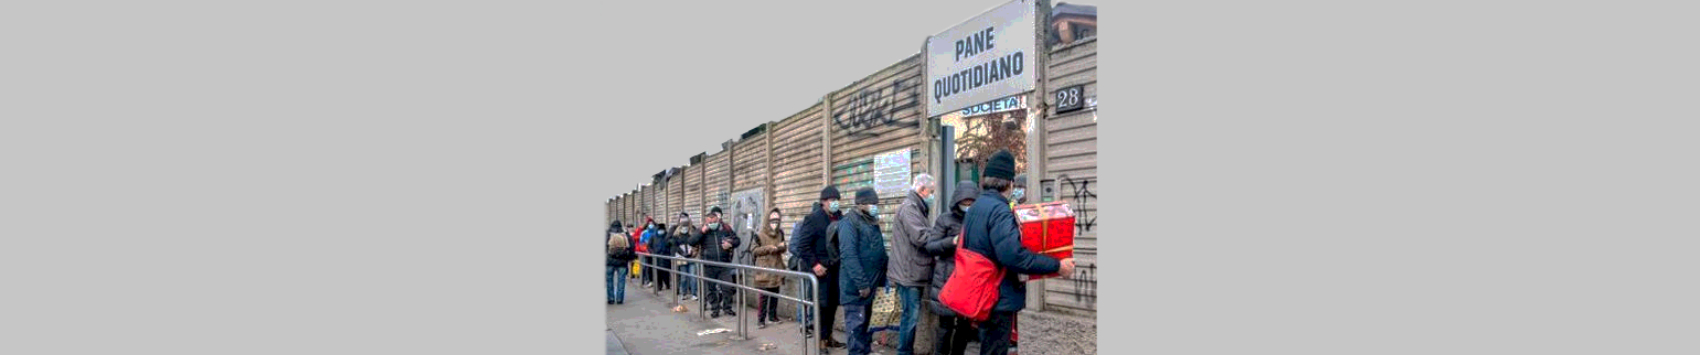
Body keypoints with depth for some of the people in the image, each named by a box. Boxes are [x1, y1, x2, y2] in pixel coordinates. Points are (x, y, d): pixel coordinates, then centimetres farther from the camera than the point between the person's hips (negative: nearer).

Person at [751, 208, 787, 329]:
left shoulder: (780, 234, 10)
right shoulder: (760, 235, -7)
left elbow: (783, 249, 20)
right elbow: (755, 250, -8)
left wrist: (782, 246, -4)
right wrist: (768, 248, -18)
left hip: (777, 268, 6)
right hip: (764, 268, -6)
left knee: (775, 294, 12)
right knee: (763, 296, -7)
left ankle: (772, 315, 25)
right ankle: (761, 320, -5)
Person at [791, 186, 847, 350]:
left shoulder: (841, 218, 8)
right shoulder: (813, 218, -8)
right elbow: (803, 245, -11)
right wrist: (814, 264, -15)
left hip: (836, 268, 5)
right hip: (821, 268, -5)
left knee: (833, 303, 11)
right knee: (822, 304, -1)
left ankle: (828, 335, 25)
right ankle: (821, 340, 8)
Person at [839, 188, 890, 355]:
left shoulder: (872, 222, 15)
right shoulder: (849, 222, -13)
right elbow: (848, 255, -21)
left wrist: (882, 278, 11)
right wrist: (861, 283, -23)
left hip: (869, 283, 9)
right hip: (855, 285, -9)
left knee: (864, 321, 16)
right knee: (856, 323, -3)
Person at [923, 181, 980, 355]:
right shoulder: (945, 219, 1)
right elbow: (930, 246, -4)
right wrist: (952, 241, -18)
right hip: (947, 280, -3)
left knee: (966, 324, 10)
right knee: (946, 324, -1)